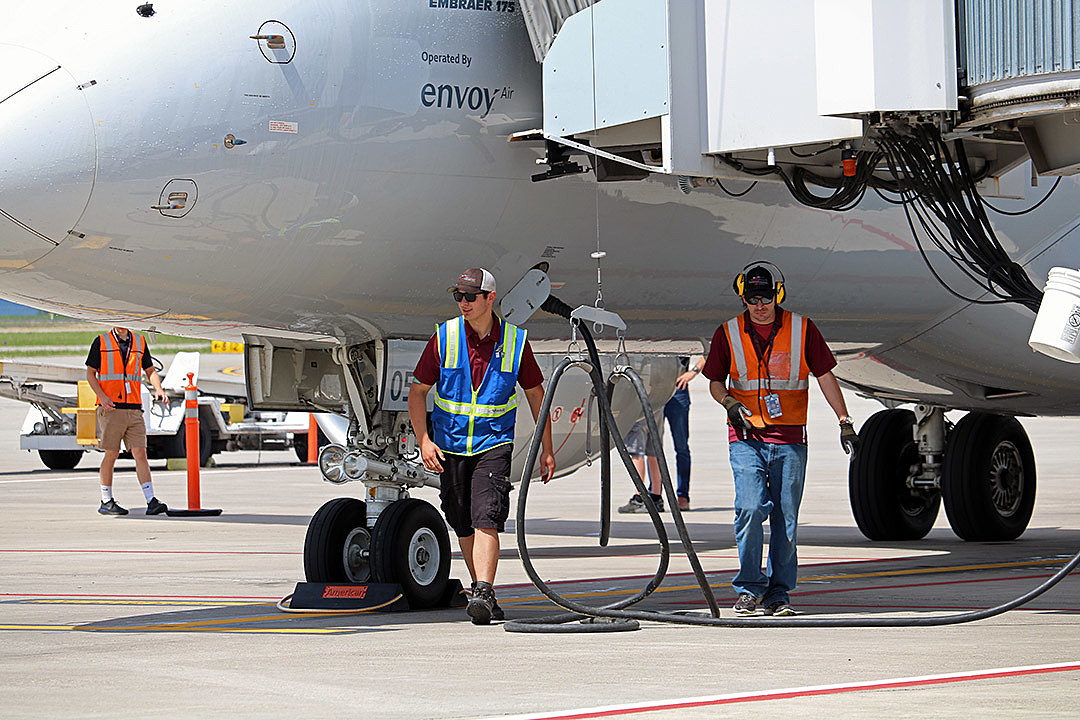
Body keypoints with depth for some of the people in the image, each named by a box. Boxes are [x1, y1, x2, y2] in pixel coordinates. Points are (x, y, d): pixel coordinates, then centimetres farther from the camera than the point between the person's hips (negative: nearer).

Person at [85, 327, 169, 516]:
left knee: (140, 452, -4)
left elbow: (150, 370, 18)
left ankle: (151, 502, -9)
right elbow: (90, 373, 2)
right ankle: (106, 502, 12)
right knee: (111, 454, 0)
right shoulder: (101, 342, 3)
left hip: (134, 407, 3)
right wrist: (102, 396, -12)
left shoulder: (140, 342, 13)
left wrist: (158, 389, -2)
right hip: (111, 408, -3)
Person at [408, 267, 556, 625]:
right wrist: (424, 440, -9)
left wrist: (547, 449, 9)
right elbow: (418, 391, 3)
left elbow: (535, 394, 9)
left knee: (486, 519, -18)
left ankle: (483, 595, -25)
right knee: (463, 525, 9)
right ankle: (481, 590, 23)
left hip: (494, 444, -2)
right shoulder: (444, 337, -2)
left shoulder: (515, 341, -2)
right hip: (450, 444, 2)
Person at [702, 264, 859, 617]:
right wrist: (730, 403, -8)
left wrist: (845, 422, 1)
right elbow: (715, 381, 14)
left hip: (789, 440, 0)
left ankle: (779, 592, 10)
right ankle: (749, 588, -3)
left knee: (786, 517, 1)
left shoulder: (802, 329, 2)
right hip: (746, 437, 0)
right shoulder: (728, 334, 4)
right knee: (750, 508, -15)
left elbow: (825, 376, 6)